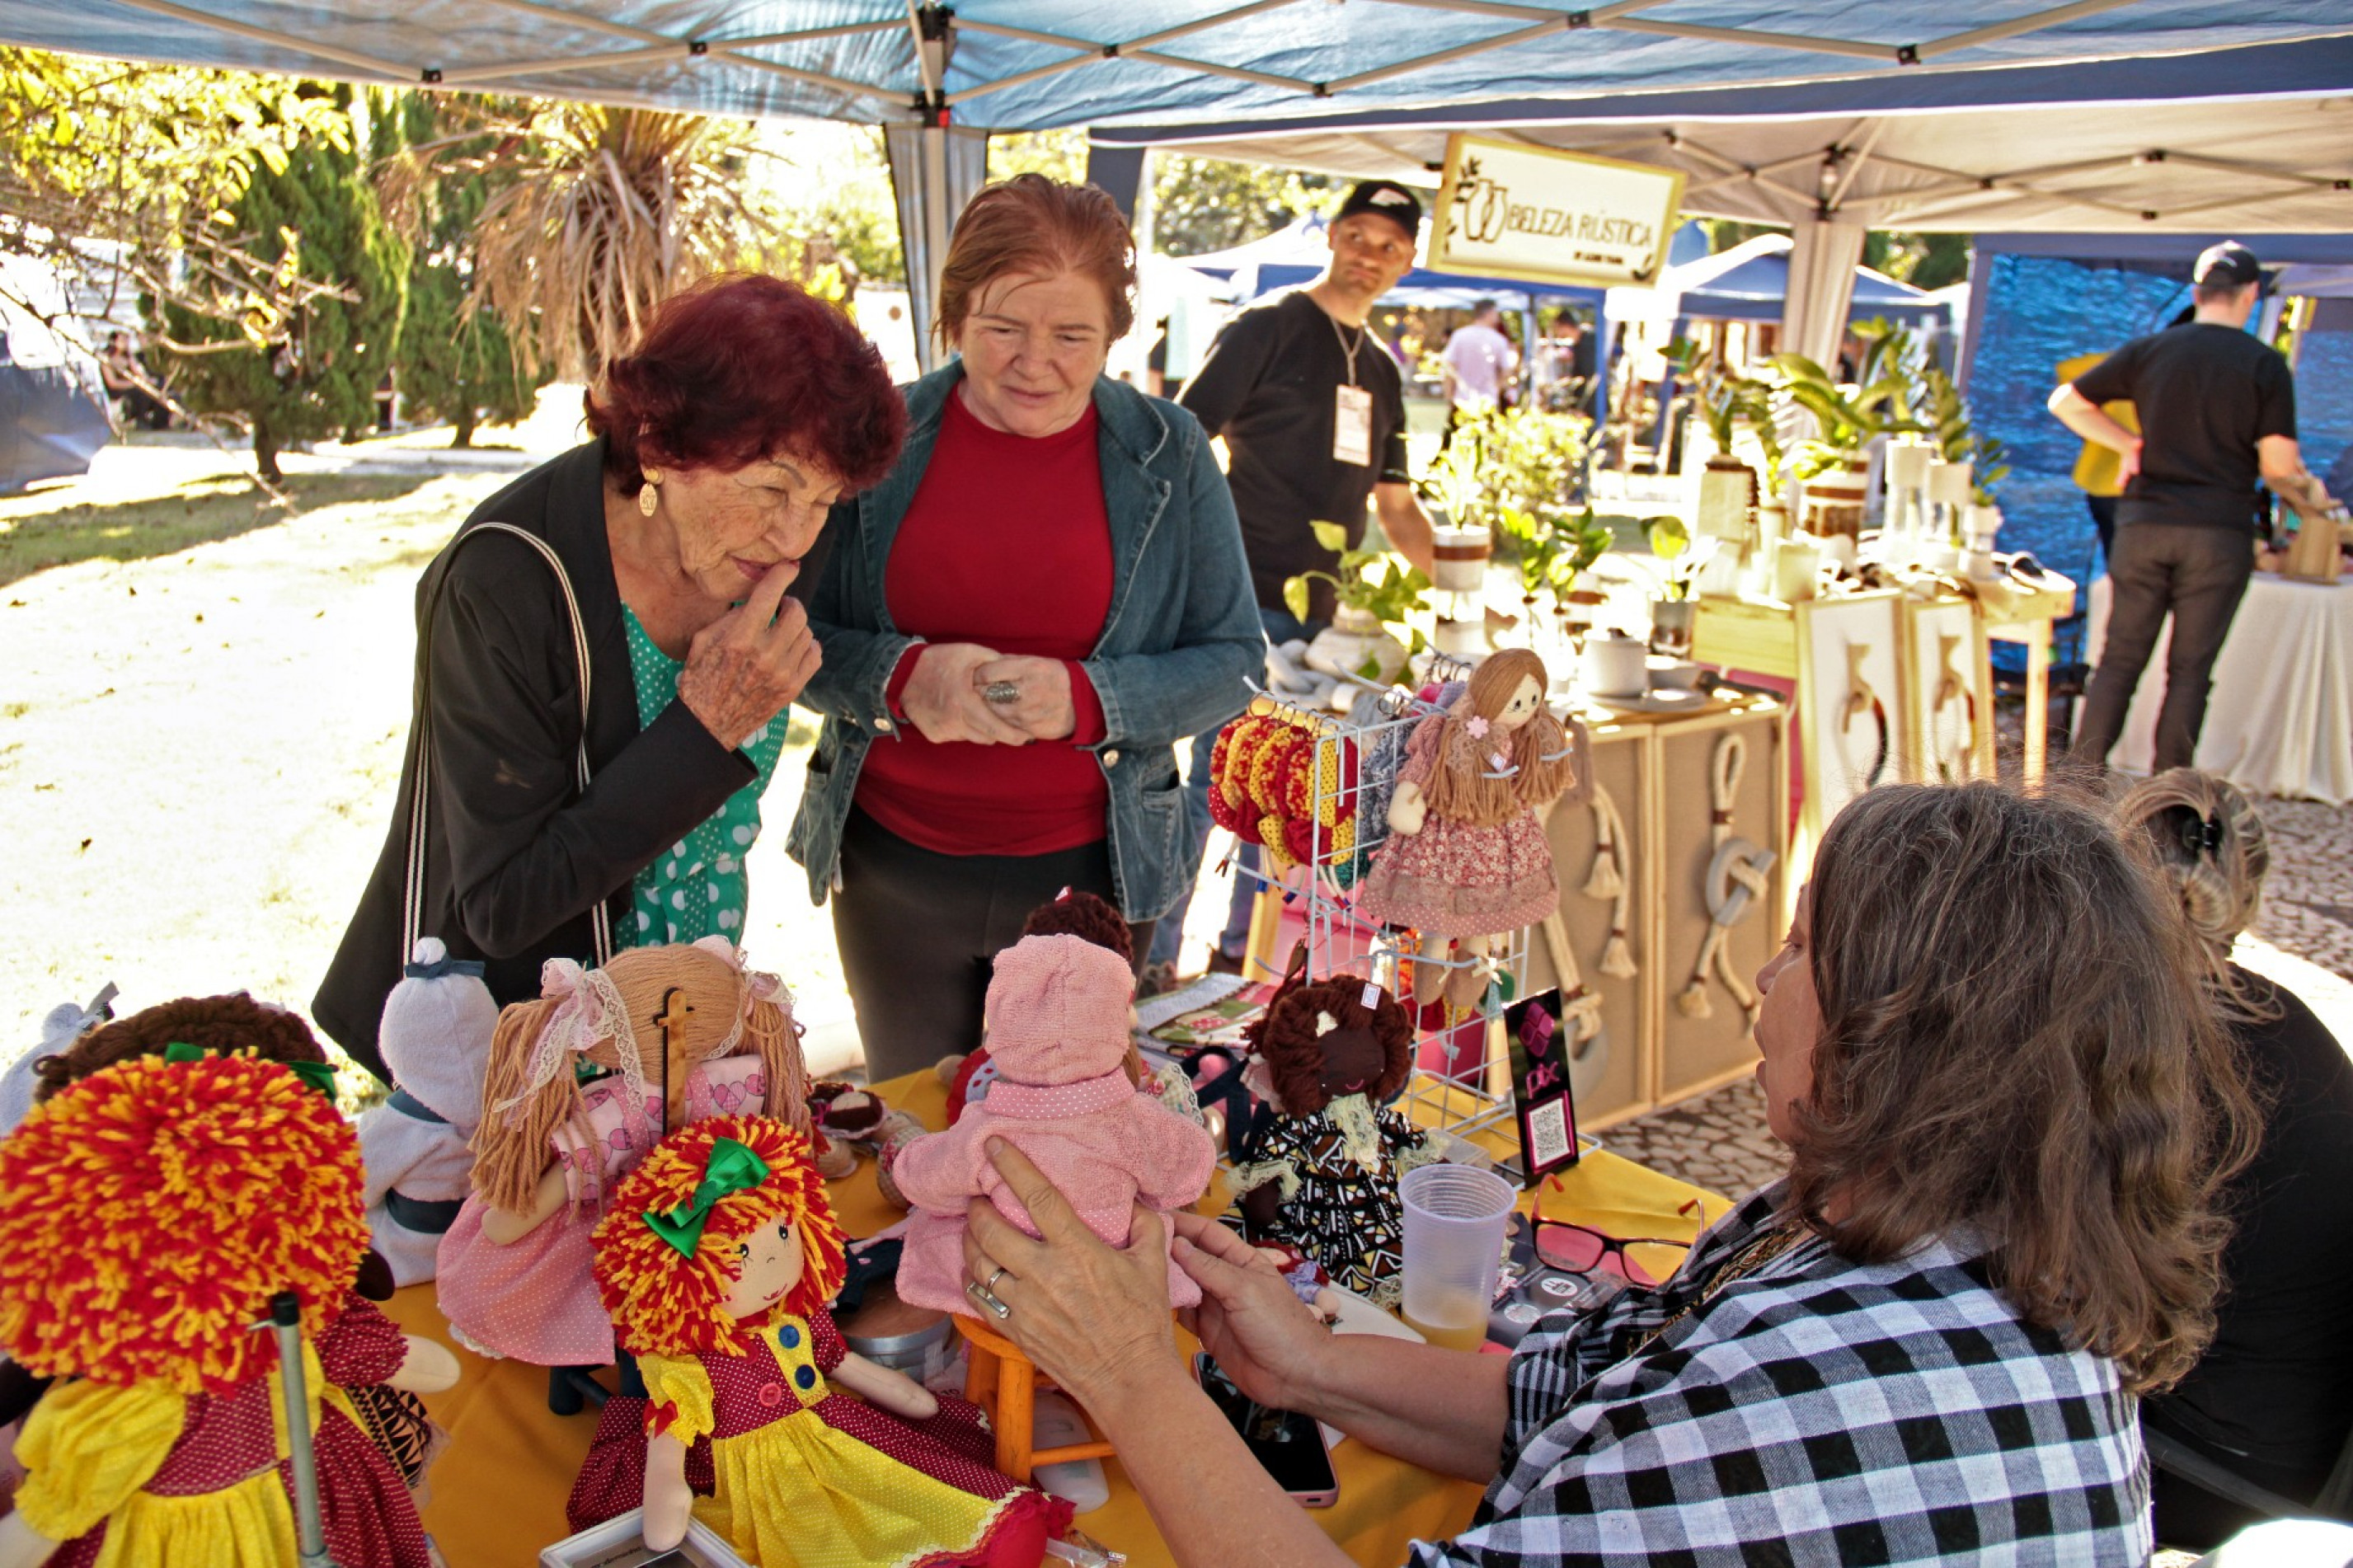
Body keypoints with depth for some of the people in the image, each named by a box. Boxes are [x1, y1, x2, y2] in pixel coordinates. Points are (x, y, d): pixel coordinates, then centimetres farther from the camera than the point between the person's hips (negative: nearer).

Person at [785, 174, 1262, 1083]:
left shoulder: (1167, 454, -4)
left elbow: (1233, 660, -2)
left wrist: (1088, 698, -21)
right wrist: (900, 676, -22)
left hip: (1087, 870, 0)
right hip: (893, 863, 1)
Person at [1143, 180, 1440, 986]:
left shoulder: (1380, 372, 17)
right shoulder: (1268, 328, -5)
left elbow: (1396, 506, 23)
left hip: (1318, 612, 7)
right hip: (1244, 601, -7)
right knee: (1215, 781, -6)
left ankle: (1239, 952, 26)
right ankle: (1150, 964, 4)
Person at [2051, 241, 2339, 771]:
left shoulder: (2149, 350, 4)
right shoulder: (2265, 365, -3)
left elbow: (2065, 402, 6)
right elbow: (2279, 464, -6)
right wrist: (2304, 491, 15)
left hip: (2144, 524, 2)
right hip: (2219, 533, -2)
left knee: (2120, 658, 9)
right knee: (2190, 669, 5)